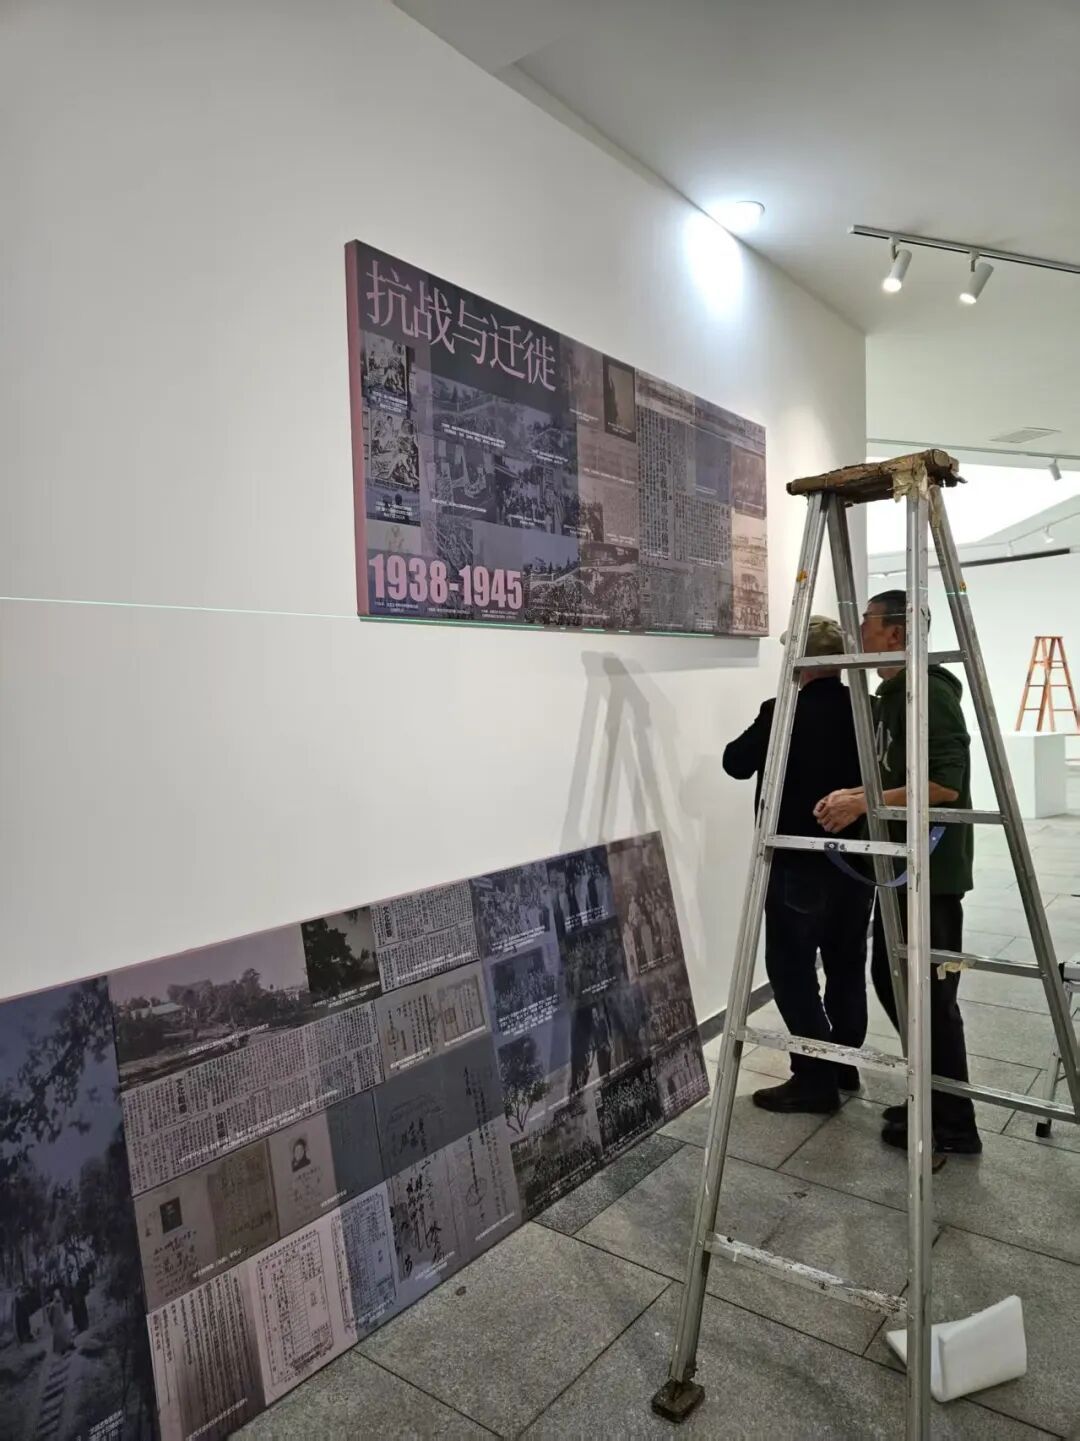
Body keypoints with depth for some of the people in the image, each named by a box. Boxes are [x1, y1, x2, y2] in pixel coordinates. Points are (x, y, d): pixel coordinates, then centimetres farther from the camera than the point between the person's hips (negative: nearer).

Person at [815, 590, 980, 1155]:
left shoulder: (930, 693, -16)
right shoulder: (888, 695, 14)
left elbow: (944, 784, -25)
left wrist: (863, 803, -24)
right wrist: (855, 794, 6)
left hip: (931, 869, -10)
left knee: (929, 994, 0)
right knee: (890, 979, 16)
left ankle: (953, 1124, 16)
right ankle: (934, 1099, 31)